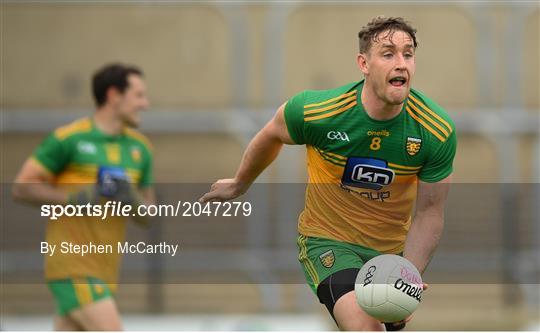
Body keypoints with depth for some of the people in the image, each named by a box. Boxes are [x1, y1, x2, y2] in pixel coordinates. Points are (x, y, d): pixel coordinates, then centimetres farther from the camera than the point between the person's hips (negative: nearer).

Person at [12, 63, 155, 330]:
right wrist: (72, 198, -19)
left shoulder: (139, 148, 14)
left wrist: (133, 199, -7)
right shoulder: (68, 139, -6)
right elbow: (22, 187, -5)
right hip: (72, 263, -7)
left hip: (104, 269, 7)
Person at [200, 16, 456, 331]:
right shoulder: (314, 111, -22)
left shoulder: (438, 131, -19)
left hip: (393, 246, 3)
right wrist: (239, 184, 19)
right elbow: (271, 136, 1)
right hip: (328, 238, -3)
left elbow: (429, 212, -11)